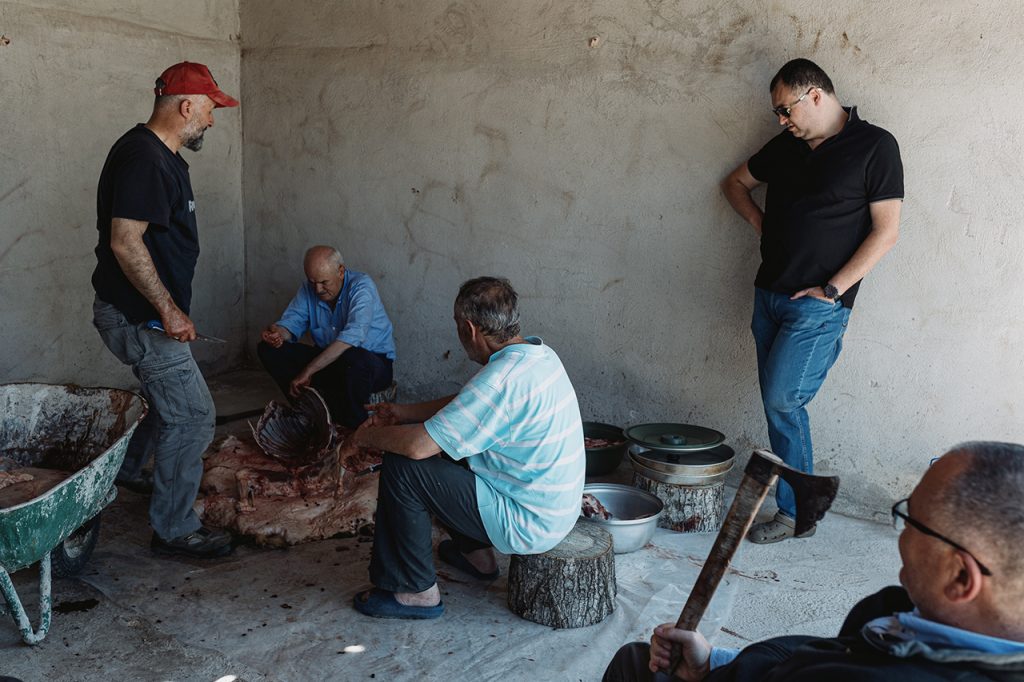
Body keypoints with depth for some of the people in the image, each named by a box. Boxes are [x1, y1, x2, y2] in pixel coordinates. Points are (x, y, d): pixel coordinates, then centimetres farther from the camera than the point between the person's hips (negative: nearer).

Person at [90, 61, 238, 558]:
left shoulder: (157, 154, 12)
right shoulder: (143, 158, -21)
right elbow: (125, 241, -27)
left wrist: (170, 307, 25)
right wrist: (169, 310, -23)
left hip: (142, 312, 11)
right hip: (138, 317, -11)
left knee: (168, 399, 26)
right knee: (192, 416, -6)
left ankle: (123, 473, 47)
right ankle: (174, 531, 6)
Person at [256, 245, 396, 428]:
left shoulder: (361, 286, -20)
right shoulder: (308, 289, 1)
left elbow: (353, 335, -34)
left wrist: (309, 370, -37)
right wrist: (279, 333, -29)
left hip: (374, 360, -6)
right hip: (327, 359, 6)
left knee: (354, 357, -43)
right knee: (267, 348, -8)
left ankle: (354, 430, -20)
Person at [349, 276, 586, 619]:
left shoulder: (501, 380, -28)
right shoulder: (539, 353, 2)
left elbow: (417, 444, -27)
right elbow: (467, 405, 17)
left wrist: (369, 436, -7)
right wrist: (406, 412, 13)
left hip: (527, 524, -9)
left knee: (401, 468, -11)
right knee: (447, 453, 22)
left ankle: (415, 592, 3)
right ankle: (476, 552, 31)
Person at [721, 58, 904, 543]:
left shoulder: (874, 146, -6)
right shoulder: (785, 146, 12)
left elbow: (886, 231, -10)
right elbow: (736, 182, 29)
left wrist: (832, 289, -14)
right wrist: (758, 220, 10)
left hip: (817, 304, -6)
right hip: (769, 293, 7)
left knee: (782, 400, -13)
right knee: (780, 406, 8)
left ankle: (794, 511, 4)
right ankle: (800, 510, 18)